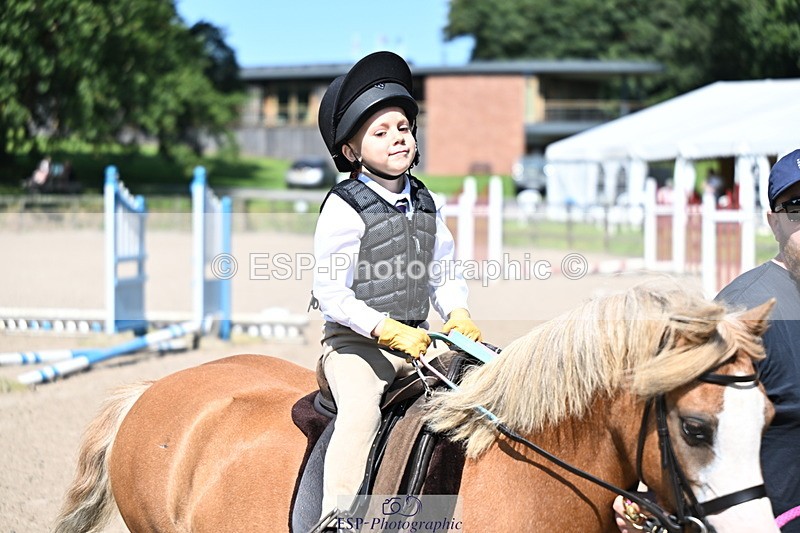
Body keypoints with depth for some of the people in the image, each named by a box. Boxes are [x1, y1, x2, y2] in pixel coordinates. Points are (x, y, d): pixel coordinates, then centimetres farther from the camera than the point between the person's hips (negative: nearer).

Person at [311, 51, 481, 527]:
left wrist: (458, 316, -3)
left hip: (418, 340, 6)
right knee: (362, 409, -29)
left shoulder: (426, 203, 10)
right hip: (355, 343, -6)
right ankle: (337, 515, -26)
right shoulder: (345, 208, -9)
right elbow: (332, 295, -13)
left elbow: (445, 276, 17)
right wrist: (389, 330, -20)